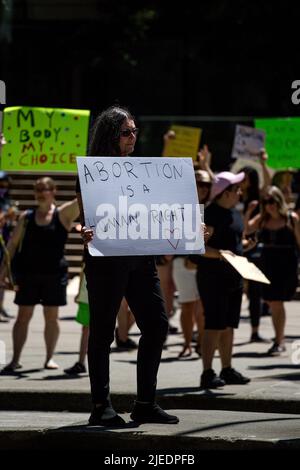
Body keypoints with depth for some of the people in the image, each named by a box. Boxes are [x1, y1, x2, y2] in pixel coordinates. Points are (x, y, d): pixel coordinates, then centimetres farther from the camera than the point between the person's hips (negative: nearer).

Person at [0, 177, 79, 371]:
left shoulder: (63, 214, -1)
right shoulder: (27, 217, 6)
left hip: (54, 273, -1)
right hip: (28, 273, 2)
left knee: (52, 316, 4)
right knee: (23, 316, 2)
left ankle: (50, 357, 13)